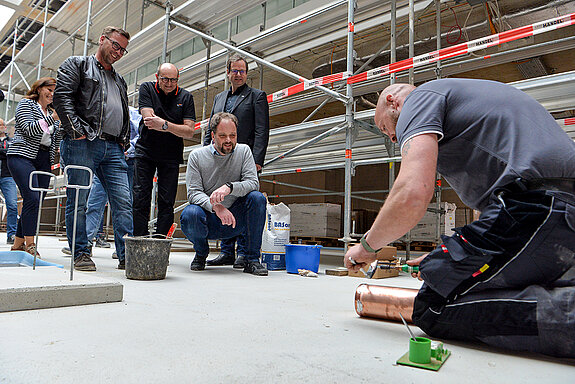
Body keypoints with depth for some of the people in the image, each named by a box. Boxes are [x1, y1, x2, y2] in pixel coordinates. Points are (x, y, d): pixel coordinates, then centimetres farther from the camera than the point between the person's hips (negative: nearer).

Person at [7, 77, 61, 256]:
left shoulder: (52, 112, 24)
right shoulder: (26, 104, 7)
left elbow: (55, 140, 20)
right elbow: (28, 129, -10)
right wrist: (52, 119, -17)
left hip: (44, 160, 6)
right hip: (23, 155, -6)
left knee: (36, 202, 0)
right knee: (32, 198, -19)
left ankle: (18, 244, 10)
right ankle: (29, 244, -18)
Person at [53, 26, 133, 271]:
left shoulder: (119, 81, 29)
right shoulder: (76, 64, 11)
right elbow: (62, 97, -4)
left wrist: (124, 141, 12)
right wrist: (77, 130, -14)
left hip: (113, 149, 5)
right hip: (82, 143, -5)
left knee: (124, 202, -5)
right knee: (78, 201, -2)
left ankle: (127, 256, -3)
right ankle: (81, 254, 7)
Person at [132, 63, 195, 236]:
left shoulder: (186, 97, 3)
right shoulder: (147, 88, 2)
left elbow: (189, 132, -7)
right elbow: (148, 119, -12)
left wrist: (164, 125, -18)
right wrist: (173, 126, -13)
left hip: (171, 156, 1)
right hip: (145, 151, 0)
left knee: (167, 202, -1)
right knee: (140, 199, -3)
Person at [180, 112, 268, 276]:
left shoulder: (243, 151, 1)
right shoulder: (196, 156, -2)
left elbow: (253, 183, -10)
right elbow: (193, 193, -11)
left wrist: (229, 187, -31)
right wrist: (216, 207, -31)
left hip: (235, 219, 1)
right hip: (208, 221, -1)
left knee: (257, 198, -25)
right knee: (190, 214, -33)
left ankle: (252, 259, -13)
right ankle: (201, 253, 3)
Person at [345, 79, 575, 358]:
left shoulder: (420, 97, 2)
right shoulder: (468, 96, 32)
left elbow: (412, 195, -18)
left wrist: (367, 245, 0)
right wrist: (447, 257, 30)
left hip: (532, 206, -10)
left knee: (433, 309, -8)